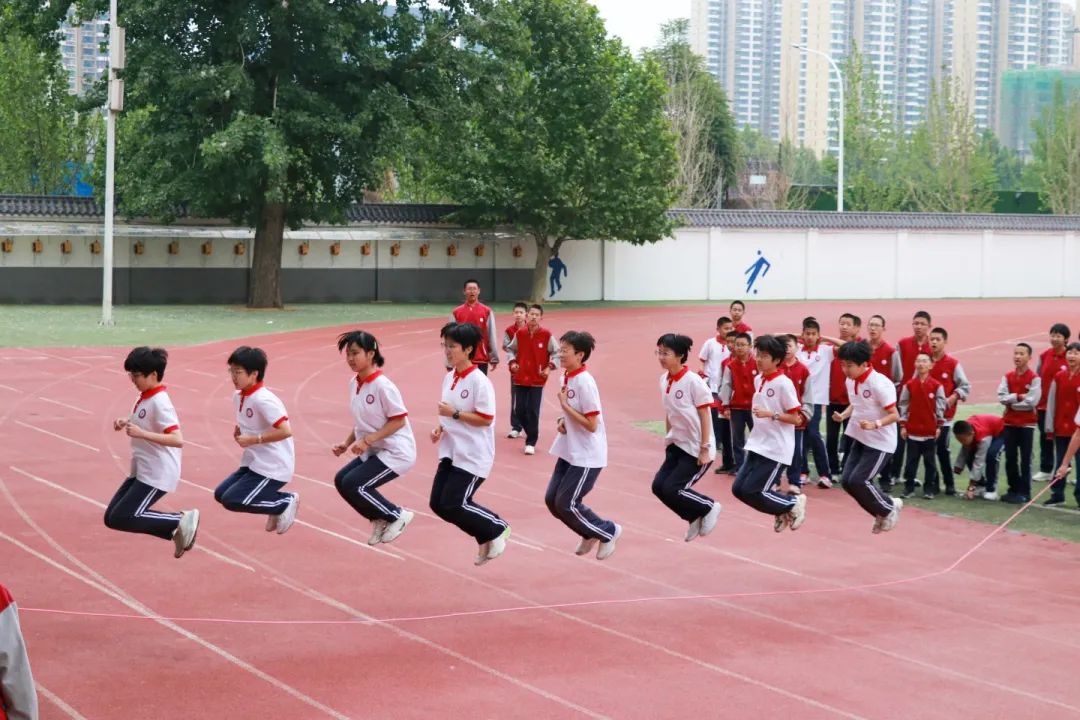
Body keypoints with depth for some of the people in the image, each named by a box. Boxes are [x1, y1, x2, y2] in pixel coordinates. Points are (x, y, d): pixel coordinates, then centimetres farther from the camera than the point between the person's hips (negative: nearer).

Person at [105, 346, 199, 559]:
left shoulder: (159, 402, -20)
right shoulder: (144, 398, 7)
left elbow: (178, 440, -29)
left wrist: (141, 433, -34)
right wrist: (126, 423, 6)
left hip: (157, 475, -10)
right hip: (141, 471, 10)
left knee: (121, 519, -13)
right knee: (112, 517, 8)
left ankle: (181, 522, -3)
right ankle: (178, 531, 11)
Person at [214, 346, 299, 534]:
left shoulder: (263, 400, -22)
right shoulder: (238, 396, 5)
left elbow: (285, 431, -29)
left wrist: (254, 439, -25)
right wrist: (238, 431, 2)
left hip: (273, 468, -9)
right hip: (254, 463, 9)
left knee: (232, 501, -14)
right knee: (221, 494, 8)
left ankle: (286, 502, 3)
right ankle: (276, 506, 16)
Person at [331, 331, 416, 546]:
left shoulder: (382, 385, -21)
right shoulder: (354, 383, 4)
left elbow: (398, 421, -20)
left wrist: (367, 441, -24)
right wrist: (347, 444, 3)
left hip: (396, 453, -9)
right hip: (373, 452, 9)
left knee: (353, 484, -17)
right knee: (341, 480, 3)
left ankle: (396, 516, 2)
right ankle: (380, 519, 17)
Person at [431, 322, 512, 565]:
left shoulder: (479, 381, -17)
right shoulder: (449, 377, 7)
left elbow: (485, 419, -19)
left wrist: (454, 413, -21)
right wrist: (440, 428, 2)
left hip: (473, 456, -8)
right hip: (451, 452, 8)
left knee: (454, 505, -11)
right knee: (438, 504, 5)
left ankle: (498, 529, 14)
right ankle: (486, 537, 21)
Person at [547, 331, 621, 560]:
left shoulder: (584, 382, -21)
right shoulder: (567, 377, 5)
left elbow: (592, 425, -21)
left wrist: (565, 406, -21)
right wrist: (562, 421, 0)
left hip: (587, 456, -9)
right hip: (569, 452, 9)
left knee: (567, 504, -6)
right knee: (552, 500, 8)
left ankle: (608, 532, 15)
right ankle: (590, 533, 28)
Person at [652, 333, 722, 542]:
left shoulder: (693, 381, -18)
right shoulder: (664, 380, 2)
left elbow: (705, 416, -15)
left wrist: (705, 449, -16)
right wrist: (668, 438, 15)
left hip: (696, 448, -7)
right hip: (677, 445, 7)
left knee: (672, 489, -12)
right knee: (659, 486, -1)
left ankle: (708, 508, 14)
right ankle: (695, 517, 19)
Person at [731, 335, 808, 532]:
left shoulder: (783, 383, -14)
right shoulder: (758, 380, 8)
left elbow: (796, 419, -15)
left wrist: (770, 414, -24)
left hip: (776, 449, -8)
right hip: (757, 446, 8)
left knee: (752, 492, -10)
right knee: (739, 489, 3)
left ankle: (794, 503, 12)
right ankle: (781, 510, 20)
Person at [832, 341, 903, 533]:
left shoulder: (879, 384, -23)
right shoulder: (850, 381, 0)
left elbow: (894, 415, -20)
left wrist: (874, 424, -36)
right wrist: (843, 416, -3)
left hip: (880, 443, -8)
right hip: (860, 439, 8)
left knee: (858, 481, -14)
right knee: (847, 481, 2)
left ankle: (890, 508, 12)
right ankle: (882, 514, 20)